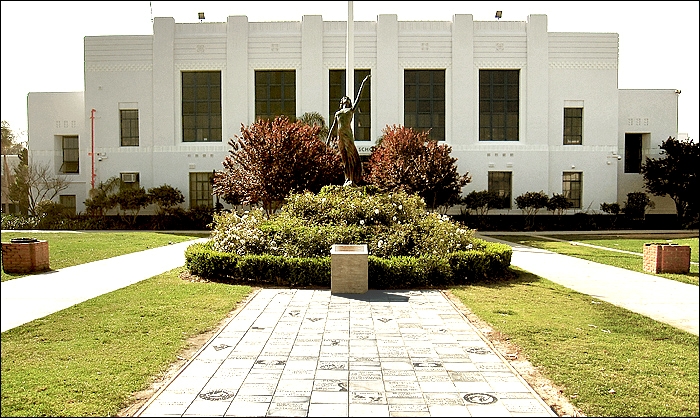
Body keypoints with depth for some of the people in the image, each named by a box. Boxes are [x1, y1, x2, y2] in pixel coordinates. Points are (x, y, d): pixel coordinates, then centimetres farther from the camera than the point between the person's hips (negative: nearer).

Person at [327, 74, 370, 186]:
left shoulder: (351, 110, 13)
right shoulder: (337, 113, 22)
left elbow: (358, 98, 7)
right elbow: (333, 126, 20)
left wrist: (363, 84, 4)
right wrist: (329, 138, 12)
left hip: (348, 135, -4)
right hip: (339, 136, 4)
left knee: (352, 156, -7)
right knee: (344, 158, 5)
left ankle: (353, 180, -9)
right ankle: (348, 179, 9)